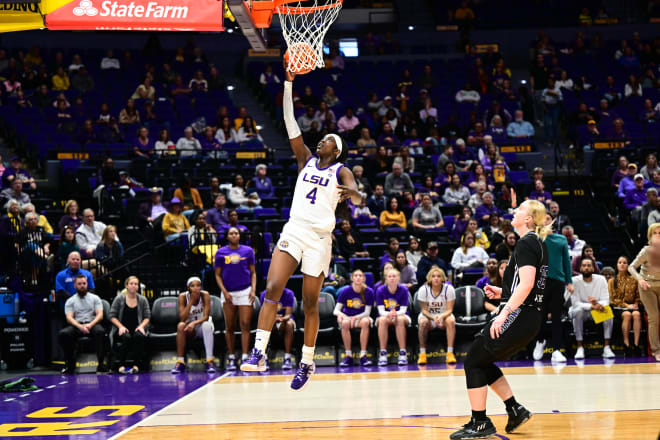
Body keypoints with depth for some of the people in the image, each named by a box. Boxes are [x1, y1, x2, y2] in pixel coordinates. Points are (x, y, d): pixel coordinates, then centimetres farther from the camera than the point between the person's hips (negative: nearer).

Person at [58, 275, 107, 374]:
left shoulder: (95, 298, 15)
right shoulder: (70, 301, 15)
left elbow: (100, 315, 3)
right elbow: (69, 318, 2)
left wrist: (90, 325, -18)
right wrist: (80, 326, -19)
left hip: (92, 324, -1)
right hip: (76, 325, 1)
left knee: (100, 331, -37)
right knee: (62, 334, -32)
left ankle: (101, 363, -31)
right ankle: (70, 363, -16)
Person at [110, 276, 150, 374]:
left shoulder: (142, 300, 13)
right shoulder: (119, 299, 7)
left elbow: (147, 317, 11)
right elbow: (112, 316, 5)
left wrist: (141, 326, -9)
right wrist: (121, 326, -11)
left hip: (137, 329, 1)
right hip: (123, 329, -1)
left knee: (139, 336, -35)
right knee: (126, 337, -37)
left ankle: (136, 365, -31)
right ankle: (122, 365, -31)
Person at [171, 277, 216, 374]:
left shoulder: (205, 295, -17)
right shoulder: (183, 296, -14)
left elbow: (206, 317, -22)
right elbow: (182, 319, -23)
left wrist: (194, 323, -40)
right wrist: (191, 301, -29)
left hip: (202, 324, -1)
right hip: (190, 326, 1)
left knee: (206, 325, -35)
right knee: (180, 325, -32)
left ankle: (210, 361, -36)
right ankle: (180, 362, -28)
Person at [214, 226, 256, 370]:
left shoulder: (247, 251, 5)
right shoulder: (221, 252, 5)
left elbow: (253, 273, 8)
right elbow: (218, 275, 6)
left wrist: (253, 290, -4)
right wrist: (224, 292, -5)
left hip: (245, 291, -1)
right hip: (228, 293, 1)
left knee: (245, 325, -7)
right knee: (229, 327, 4)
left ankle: (244, 358, -8)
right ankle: (231, 358, 12)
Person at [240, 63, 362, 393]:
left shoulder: (341, 171, 3)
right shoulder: (306, 160, 14)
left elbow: (359, 198, -15)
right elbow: (290, 124, 8)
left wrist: (349, 192, -40)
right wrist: (288, 83, 2)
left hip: (319, 238, -3)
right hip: (293, 231, 3)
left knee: (310, 304, 4)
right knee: (272, 289, -14)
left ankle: (307, 363, 18)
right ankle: (259, 353, -18)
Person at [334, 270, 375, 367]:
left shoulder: (369, 291, -9)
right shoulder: (345, 291, -8)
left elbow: (367, 312, -8)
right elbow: (336, 310, -8)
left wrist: (356, 317, -25)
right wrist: (340, 314, -32)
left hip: (361, 317, 0)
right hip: (347, 317, 0)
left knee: (366, 322, -35)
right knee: (345, 323, -35)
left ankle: (363, 355, -32)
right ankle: (348, 355, -26)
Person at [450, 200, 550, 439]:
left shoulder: (526, 243, -13)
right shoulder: (538, 244, 16)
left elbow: (526, 284, -24)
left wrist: (504, 313, -26)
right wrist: (503, 292, 19)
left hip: (518, 316, -10)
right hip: (530, 318, 10)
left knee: (473, 361, -2)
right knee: (483, 361, 18)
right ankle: (515, 409, 17)